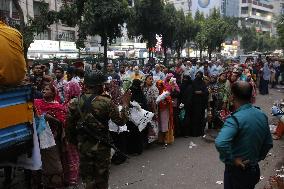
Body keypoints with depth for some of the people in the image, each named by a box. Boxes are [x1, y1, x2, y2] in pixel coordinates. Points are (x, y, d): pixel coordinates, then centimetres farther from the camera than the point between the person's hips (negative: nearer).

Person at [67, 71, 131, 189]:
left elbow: (70, 126, -1)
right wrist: (125, 104, 2)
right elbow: (121, 121, -11)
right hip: (102, 146, -2)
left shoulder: (75, 103, -6)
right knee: (102, 179, 18)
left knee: (88, 179, 17)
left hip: (83, 147, 3)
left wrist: (74, 141, 14)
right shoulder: (106, 102, -15)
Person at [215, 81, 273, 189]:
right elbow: (268, 143, 7)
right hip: (255, 170, 7)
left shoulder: (235, 119, -27)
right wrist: (257, 158, 16)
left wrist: (232, 160, -28)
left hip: (237, 171, -6)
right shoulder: (262, 115, -4)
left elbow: (220, 143, -43)